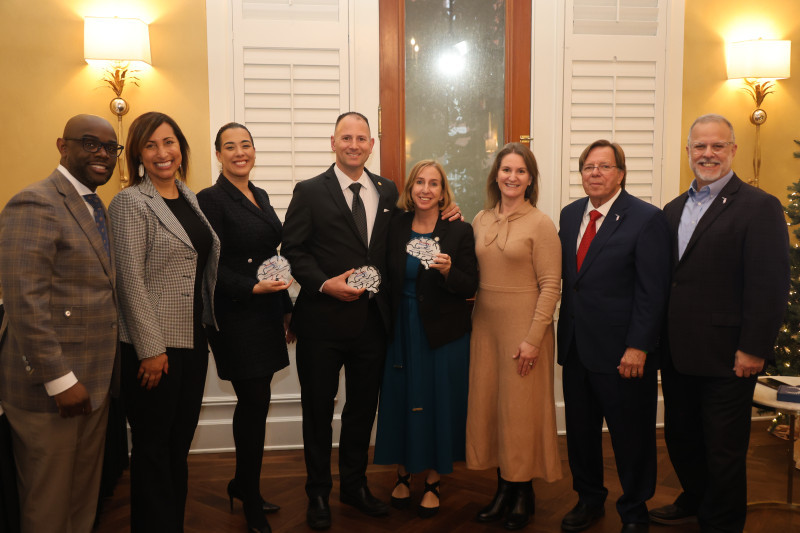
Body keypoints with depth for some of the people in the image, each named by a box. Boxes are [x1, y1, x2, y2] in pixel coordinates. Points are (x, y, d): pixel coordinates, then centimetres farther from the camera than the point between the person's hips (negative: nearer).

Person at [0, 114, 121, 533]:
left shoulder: (95, 207, 13)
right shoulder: (35, 205, -15)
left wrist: (103, 373, 11)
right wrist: (61, 380, -21)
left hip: (93, 381, 8)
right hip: (50, 387, -8)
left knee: (85, 496, 19)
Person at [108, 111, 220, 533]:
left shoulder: (189, 197, 12)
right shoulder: (131, 202, -10)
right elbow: (131, 279, -14)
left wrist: (207, 328, 11)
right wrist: (151, 349, -16)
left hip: (193, 339, 7)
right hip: (154, 345, -7)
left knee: (181, 440, 16)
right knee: (153, 446, 6)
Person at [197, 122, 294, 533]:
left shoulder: (261, 197, 13)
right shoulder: (210, 199, -9)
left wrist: (287, 309, 16)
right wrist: (253, 288, -25)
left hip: (267, 313, 7)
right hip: (236, 316, -7)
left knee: (253, 402, 15)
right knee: (255, 404, -2)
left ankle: (242, 483, 34)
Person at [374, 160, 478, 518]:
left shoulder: (460, 231, -7)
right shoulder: (395, 227, 1)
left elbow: (470, 288, -8)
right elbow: (388, 278, 7)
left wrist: (448, 271, -26)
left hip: (444, 335, -2)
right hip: (402, 332, 3)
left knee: (439, 404, 6)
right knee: (400, 401, 11)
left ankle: (433, 482, 24)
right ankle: (403, 474, 30)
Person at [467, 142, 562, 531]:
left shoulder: (540, 224, -8)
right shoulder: (480, 221, 8)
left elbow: (550, 285, -11)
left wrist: (533, 338, -15)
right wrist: (473, 321, 4)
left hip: (523, 329, -5)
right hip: (485, 325, 5)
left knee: (521, 409, 3)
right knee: (488, 404, 10)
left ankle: (524, 495, 21)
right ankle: (503, 488, 26)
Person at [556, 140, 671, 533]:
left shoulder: (646, 218, -9)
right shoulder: (570, 214, 9)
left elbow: (652, 290, -13)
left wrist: (637, 347, -16)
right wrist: (566, 333, 4)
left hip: (623, 351, -5)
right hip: (576, 345, 5)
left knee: (631, 436, 9)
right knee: (580, 430, 15)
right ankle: (589, 500, 36)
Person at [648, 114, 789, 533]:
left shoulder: (759, 207, -9)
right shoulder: (674, 209, 12)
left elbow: (771, 287, -14)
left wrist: (753, 350, -16)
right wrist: (660, 340, 8)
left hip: (726, 358, -6)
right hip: (677, 355, 7)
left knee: (723, 451, 8)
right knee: (681, 438, 20)